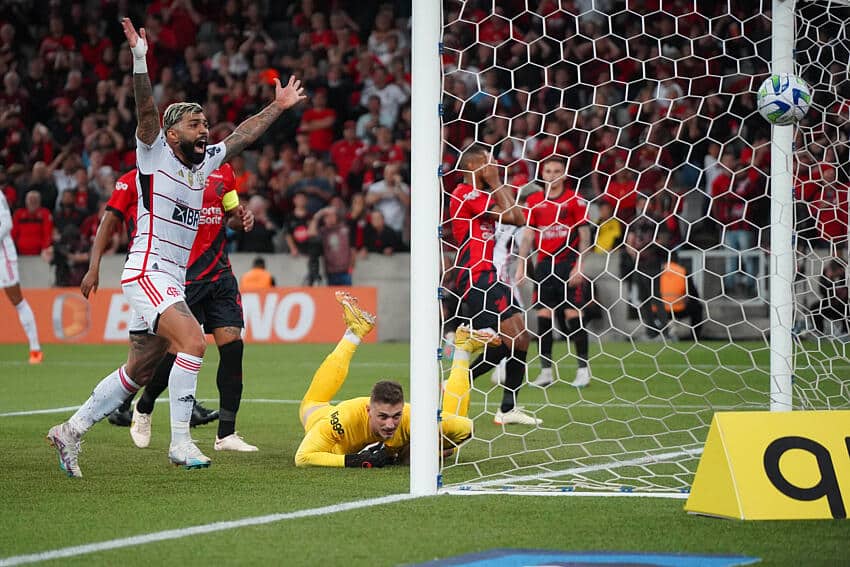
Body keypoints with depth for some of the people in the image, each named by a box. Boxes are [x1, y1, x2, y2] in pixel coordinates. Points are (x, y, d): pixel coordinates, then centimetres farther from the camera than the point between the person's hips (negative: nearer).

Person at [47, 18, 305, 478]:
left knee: (138, 372, 10)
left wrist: (278, 106, 29)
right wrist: (139, 58, -30)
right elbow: (146, 109, -18)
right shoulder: (155, 153, -4)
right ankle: (180, 441, -22)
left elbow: (243, 135, 26)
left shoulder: (205, 162, 14)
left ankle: (71, 431, 21)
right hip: (147, 272, -8)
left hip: (174, 281, 8)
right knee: (192, 342, -25)